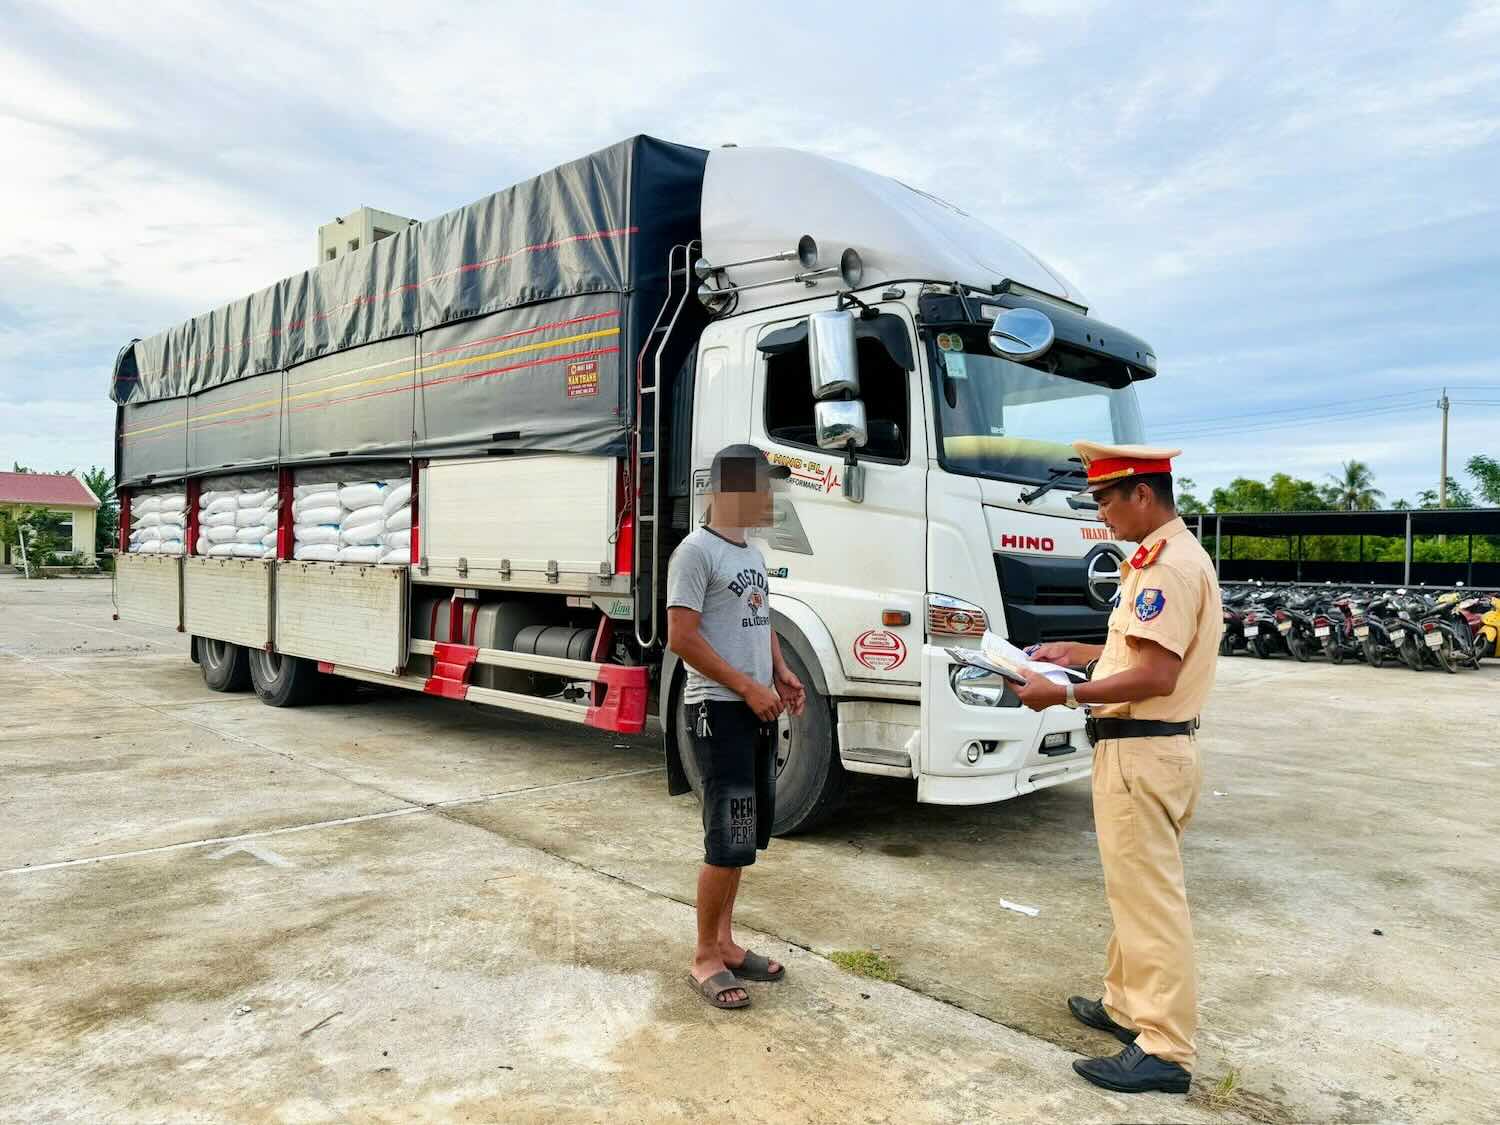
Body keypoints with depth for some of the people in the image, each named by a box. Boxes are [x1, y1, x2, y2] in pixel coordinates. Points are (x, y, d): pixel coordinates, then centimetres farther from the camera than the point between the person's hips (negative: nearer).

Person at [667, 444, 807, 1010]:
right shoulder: (696, 551, -13)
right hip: (719, 710, -9)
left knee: (748, 832, 14)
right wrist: (747, 687, -17)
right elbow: (681, 638, -19)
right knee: (729, 841, -7)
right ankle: (705, 958, 8)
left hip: (757, 709, 9)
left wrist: (781, 674, 7)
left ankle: (725, 942, 26)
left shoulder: (752, 553, 15)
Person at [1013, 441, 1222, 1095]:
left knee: (1148, 896, -3)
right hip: (1152, 746, 11)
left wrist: (1065, 695, -20)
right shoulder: (1174, 554, 14)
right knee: (1135, 888, 19)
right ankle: (1128, 1005, 32)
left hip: (1141, 751, -11)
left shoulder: (1167, 564, -19)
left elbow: (1156, 676, -25)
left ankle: (1165, 1050, 6)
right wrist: (1080, 652, 18)